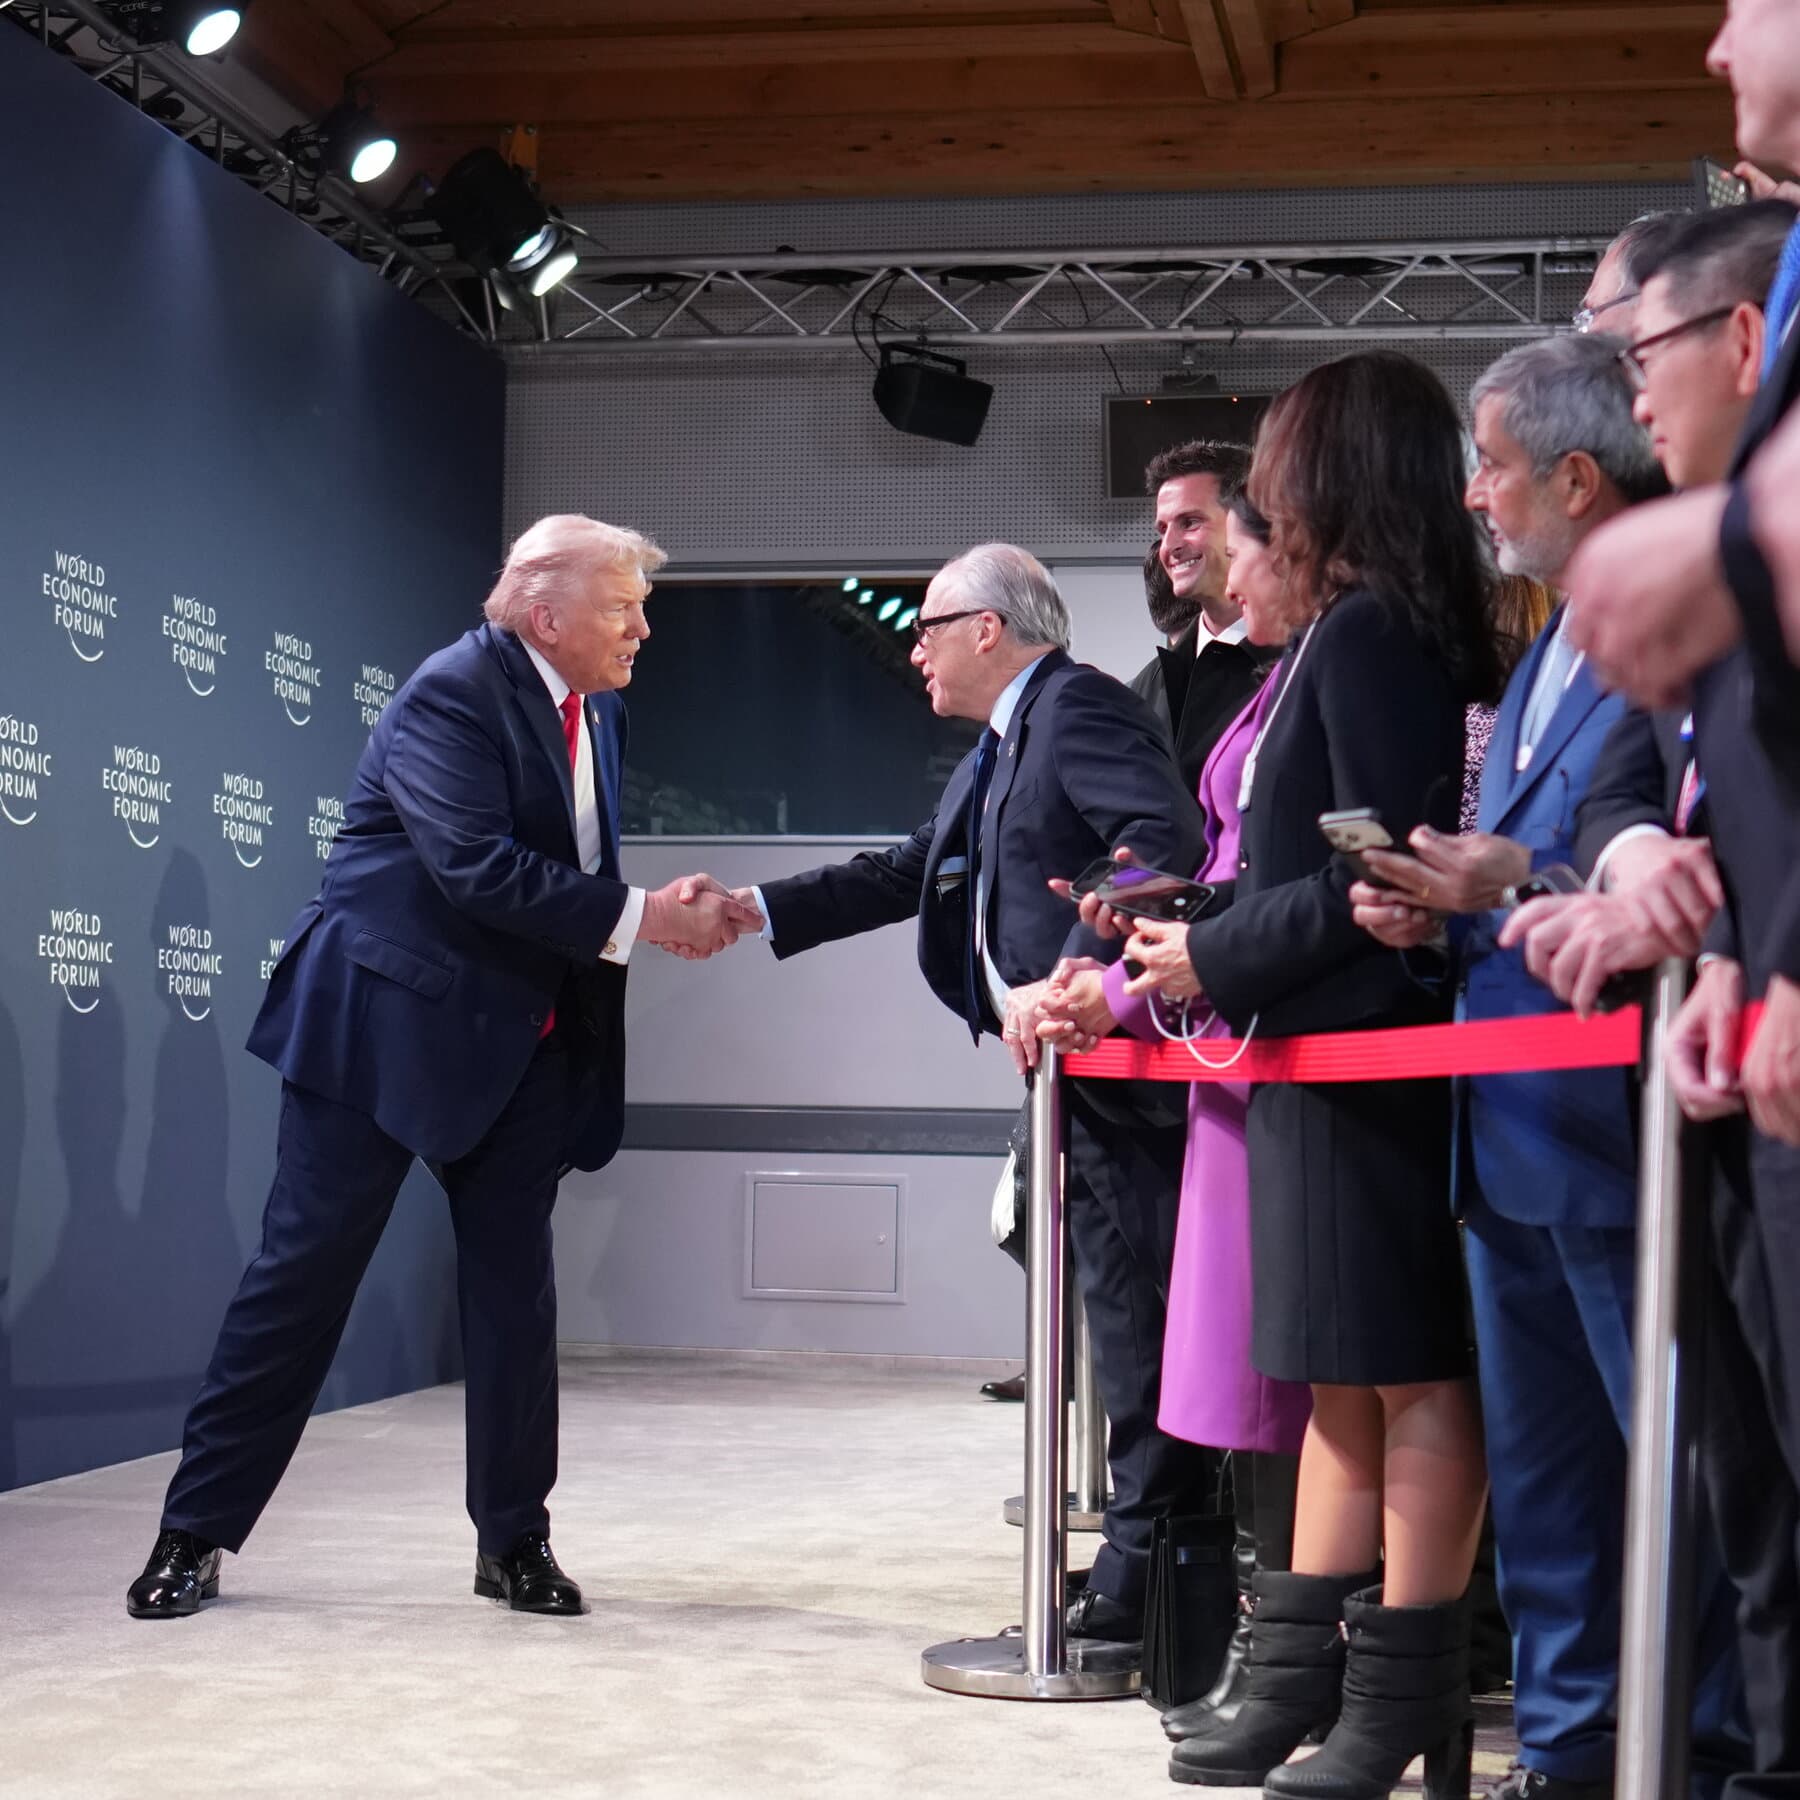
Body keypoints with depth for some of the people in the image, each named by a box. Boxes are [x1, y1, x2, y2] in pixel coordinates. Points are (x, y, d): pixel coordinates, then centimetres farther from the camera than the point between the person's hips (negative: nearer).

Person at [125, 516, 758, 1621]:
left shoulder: (600, 712, 10)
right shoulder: (455, 694, -15)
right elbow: (478, 866, -26)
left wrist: (672, 914, -5)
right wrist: (638, 919, -24)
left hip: (520, 1049, 7)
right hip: (385, 1028, -7)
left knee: (515, 1286, 7)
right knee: (304, 1271, -1)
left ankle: (515, 1539, 17)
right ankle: (198, 1531, 10)